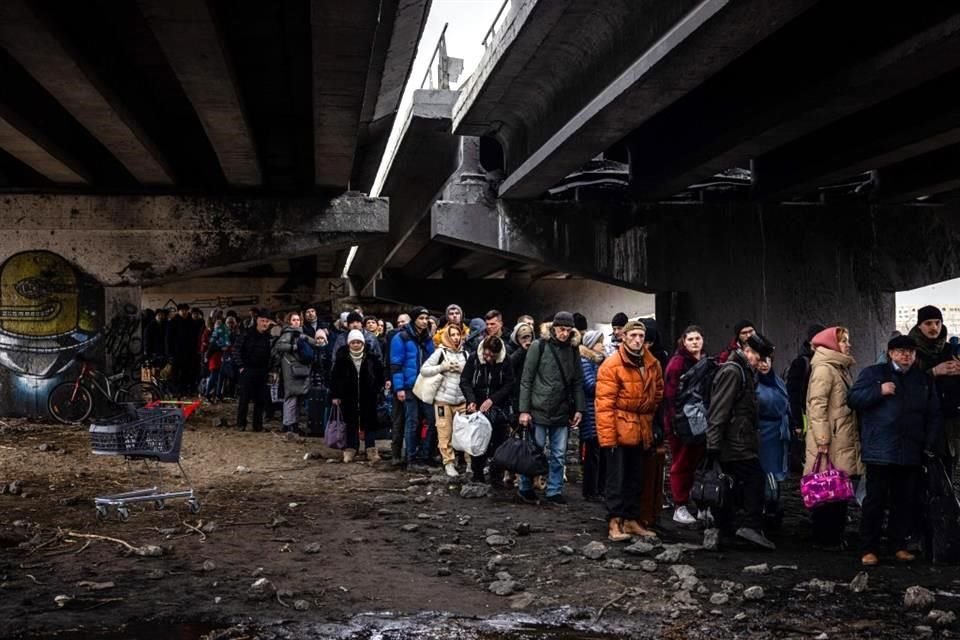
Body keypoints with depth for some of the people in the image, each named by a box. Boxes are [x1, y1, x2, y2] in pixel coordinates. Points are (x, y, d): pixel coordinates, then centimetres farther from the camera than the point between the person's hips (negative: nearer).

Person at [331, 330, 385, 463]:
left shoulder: (371, 358, -2)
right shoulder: (342, 359, -2)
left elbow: (380, 375, 7)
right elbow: (335, 377, 1)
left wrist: (378, 390, 2)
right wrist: (335, 395, -1)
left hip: (368, 397, 0)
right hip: (349, 397, 0)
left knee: (369, 423, 3)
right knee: (351, 424, 6)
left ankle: (371, 450, 6)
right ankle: (351, 449, 13)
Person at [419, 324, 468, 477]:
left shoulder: (464, 354, 9)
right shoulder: (440, 352, -1)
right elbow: (423, 370, -5)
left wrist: (463, 370, -4)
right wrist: (442, 367, -13)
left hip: (461, 399, 3)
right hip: (443, 399, -3)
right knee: (445, 433, -1)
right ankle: (449, 462, 7)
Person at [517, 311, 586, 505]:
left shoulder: (572, 350, 8)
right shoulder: (539, 347, -4)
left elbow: (577, 382, 11)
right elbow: (526, 380, -4)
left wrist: (579, 409, 3)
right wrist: (524, 410, -8)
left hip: (562, 411, 4)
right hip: (539, 409, -4)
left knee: (559, 454, 7)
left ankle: (554, 491, 17)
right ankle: (526, 488, 19)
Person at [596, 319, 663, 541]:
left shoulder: (653, 365, 7)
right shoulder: (612, 365, -12)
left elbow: (658, 394, 20)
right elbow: (604, 404, -16)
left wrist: (649, 419, 11)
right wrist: (607, 436, -19)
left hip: (641, 430, 6)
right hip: (618, 429, -6)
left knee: (636, 479, 14)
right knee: (617, 479, -2)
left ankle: (631, 520, 24)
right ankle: (614, 523, 3)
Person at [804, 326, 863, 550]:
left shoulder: (842, 368, 18)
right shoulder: (824, 369, -10)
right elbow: (817, 406, -16)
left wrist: (855, 438, 20)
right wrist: (822, 439, -21)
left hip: (844, 441, 9)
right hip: (831, 443, -9)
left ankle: (835, 535, 18)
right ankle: (824, 537, 3)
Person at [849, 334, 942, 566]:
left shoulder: (924, 380, 15)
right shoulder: (873, 373, 5)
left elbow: (933, 414, 17)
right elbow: (853, 399, -1)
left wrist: (930, 443, 7)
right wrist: (879, 391, -14)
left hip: (911, 453, 4)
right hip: (880, 451, -4)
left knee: (906, 501, 8)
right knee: (876, 500, -2)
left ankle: (899, 545, 20)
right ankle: (869, 548, 5)